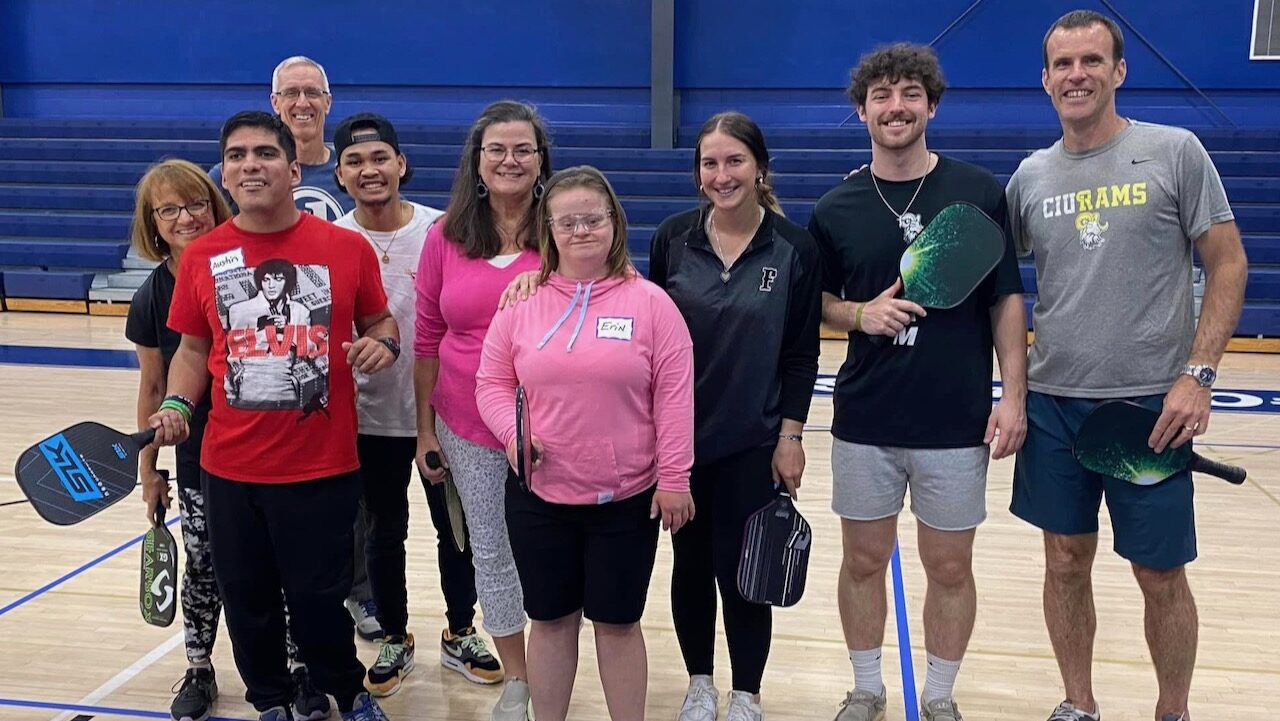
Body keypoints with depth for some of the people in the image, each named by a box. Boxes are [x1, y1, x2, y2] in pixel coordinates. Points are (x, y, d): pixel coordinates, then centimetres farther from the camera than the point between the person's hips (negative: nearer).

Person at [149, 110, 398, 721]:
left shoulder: (347, 247, -4)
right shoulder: (201, 257, 0)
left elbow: (379, 322, 9)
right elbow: (193, 350, 9)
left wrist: (383, 344, -13)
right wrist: (176, 404, -8)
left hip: (323, 465, -2)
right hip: (230, 468, 3)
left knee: (318, 596, 8)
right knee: (247, 598, 16)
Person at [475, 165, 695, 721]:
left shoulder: (650, 301, -5)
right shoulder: (522, 301, 1)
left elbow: (674, 397, -5)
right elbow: (492, 382, 5)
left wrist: (674, 477, -8)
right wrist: (512, 432, -13)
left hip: (628, 497, -2)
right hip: (538, 494, 2)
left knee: (618, 621, 11)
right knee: (551, 620, 15)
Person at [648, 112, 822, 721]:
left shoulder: (794, 247, -8)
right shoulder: (673, 237, -3)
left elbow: (801, 354, -3)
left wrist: (791, 435, -6)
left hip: (753, 443, -2)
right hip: (679, 436, 2)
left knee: (741, 568, 5)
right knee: (691, 562, 14)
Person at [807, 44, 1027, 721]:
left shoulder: (980, 192, -2)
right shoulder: (835, 208, 2)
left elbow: (1006, 300, 0)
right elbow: (816, 302, 10)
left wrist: (1013, 396, -7)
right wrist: (860, 313, -11)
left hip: (958, 421, -1)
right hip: (864, 419, 1)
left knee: (950, 567, 10)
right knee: (863, 561, 12)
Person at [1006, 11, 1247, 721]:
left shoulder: (1175, 151, -3)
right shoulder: (1030, 176, 6)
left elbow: (1228, 263, -3)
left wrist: (1197, 374, -12)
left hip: (1151, 404, -3)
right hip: (1053, 402, 3)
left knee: (1161, 577, 6)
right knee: (1066, 563, 12)